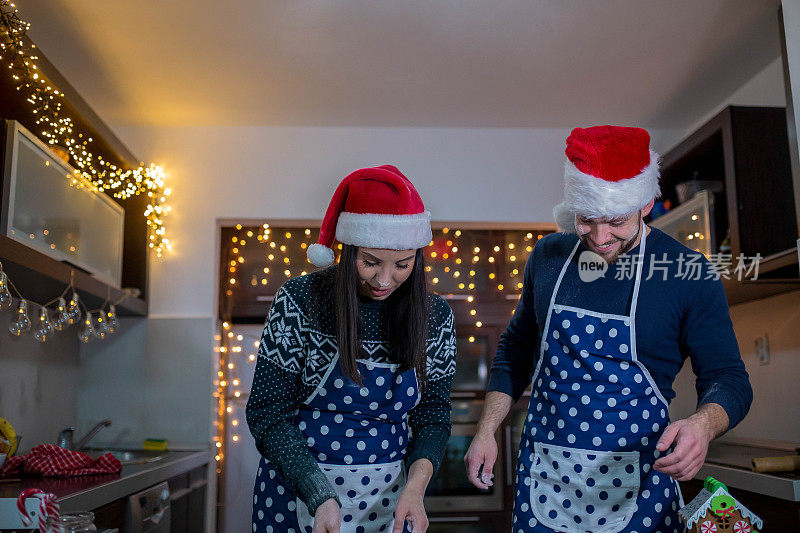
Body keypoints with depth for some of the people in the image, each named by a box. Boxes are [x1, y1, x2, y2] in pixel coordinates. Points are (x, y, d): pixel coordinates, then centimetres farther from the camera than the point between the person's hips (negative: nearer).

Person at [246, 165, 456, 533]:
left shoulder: (435, 316, -5)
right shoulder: (300, 301, -13)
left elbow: (433, 413, 1)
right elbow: (268, 413, -12)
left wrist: (415, 487, -16)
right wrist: (321, 498, -22)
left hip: (388, 499, 2)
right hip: (298, 492, -2)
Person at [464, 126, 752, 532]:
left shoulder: (688, 274, -11)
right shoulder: (547, 256, 0)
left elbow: (728, 378, -5)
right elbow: (516, 347, 12)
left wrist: (702, 424, -28)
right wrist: (486, 432, 6)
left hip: (636, 489, -2)